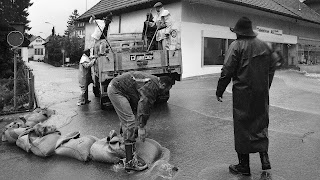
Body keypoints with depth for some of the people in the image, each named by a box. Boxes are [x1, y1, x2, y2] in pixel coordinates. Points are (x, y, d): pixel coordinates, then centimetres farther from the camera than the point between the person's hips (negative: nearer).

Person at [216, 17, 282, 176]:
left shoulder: (237, 45, -10)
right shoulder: (264, 45, 8)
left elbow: (227, 71, -14)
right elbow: (273, 65, 12)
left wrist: (219, 91, -5)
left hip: (243, 93, -5)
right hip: (262, 94, 6)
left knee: (242, 128, 5)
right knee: (260, 124, 20)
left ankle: (244, 166, 14)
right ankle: (264, 157, 14)